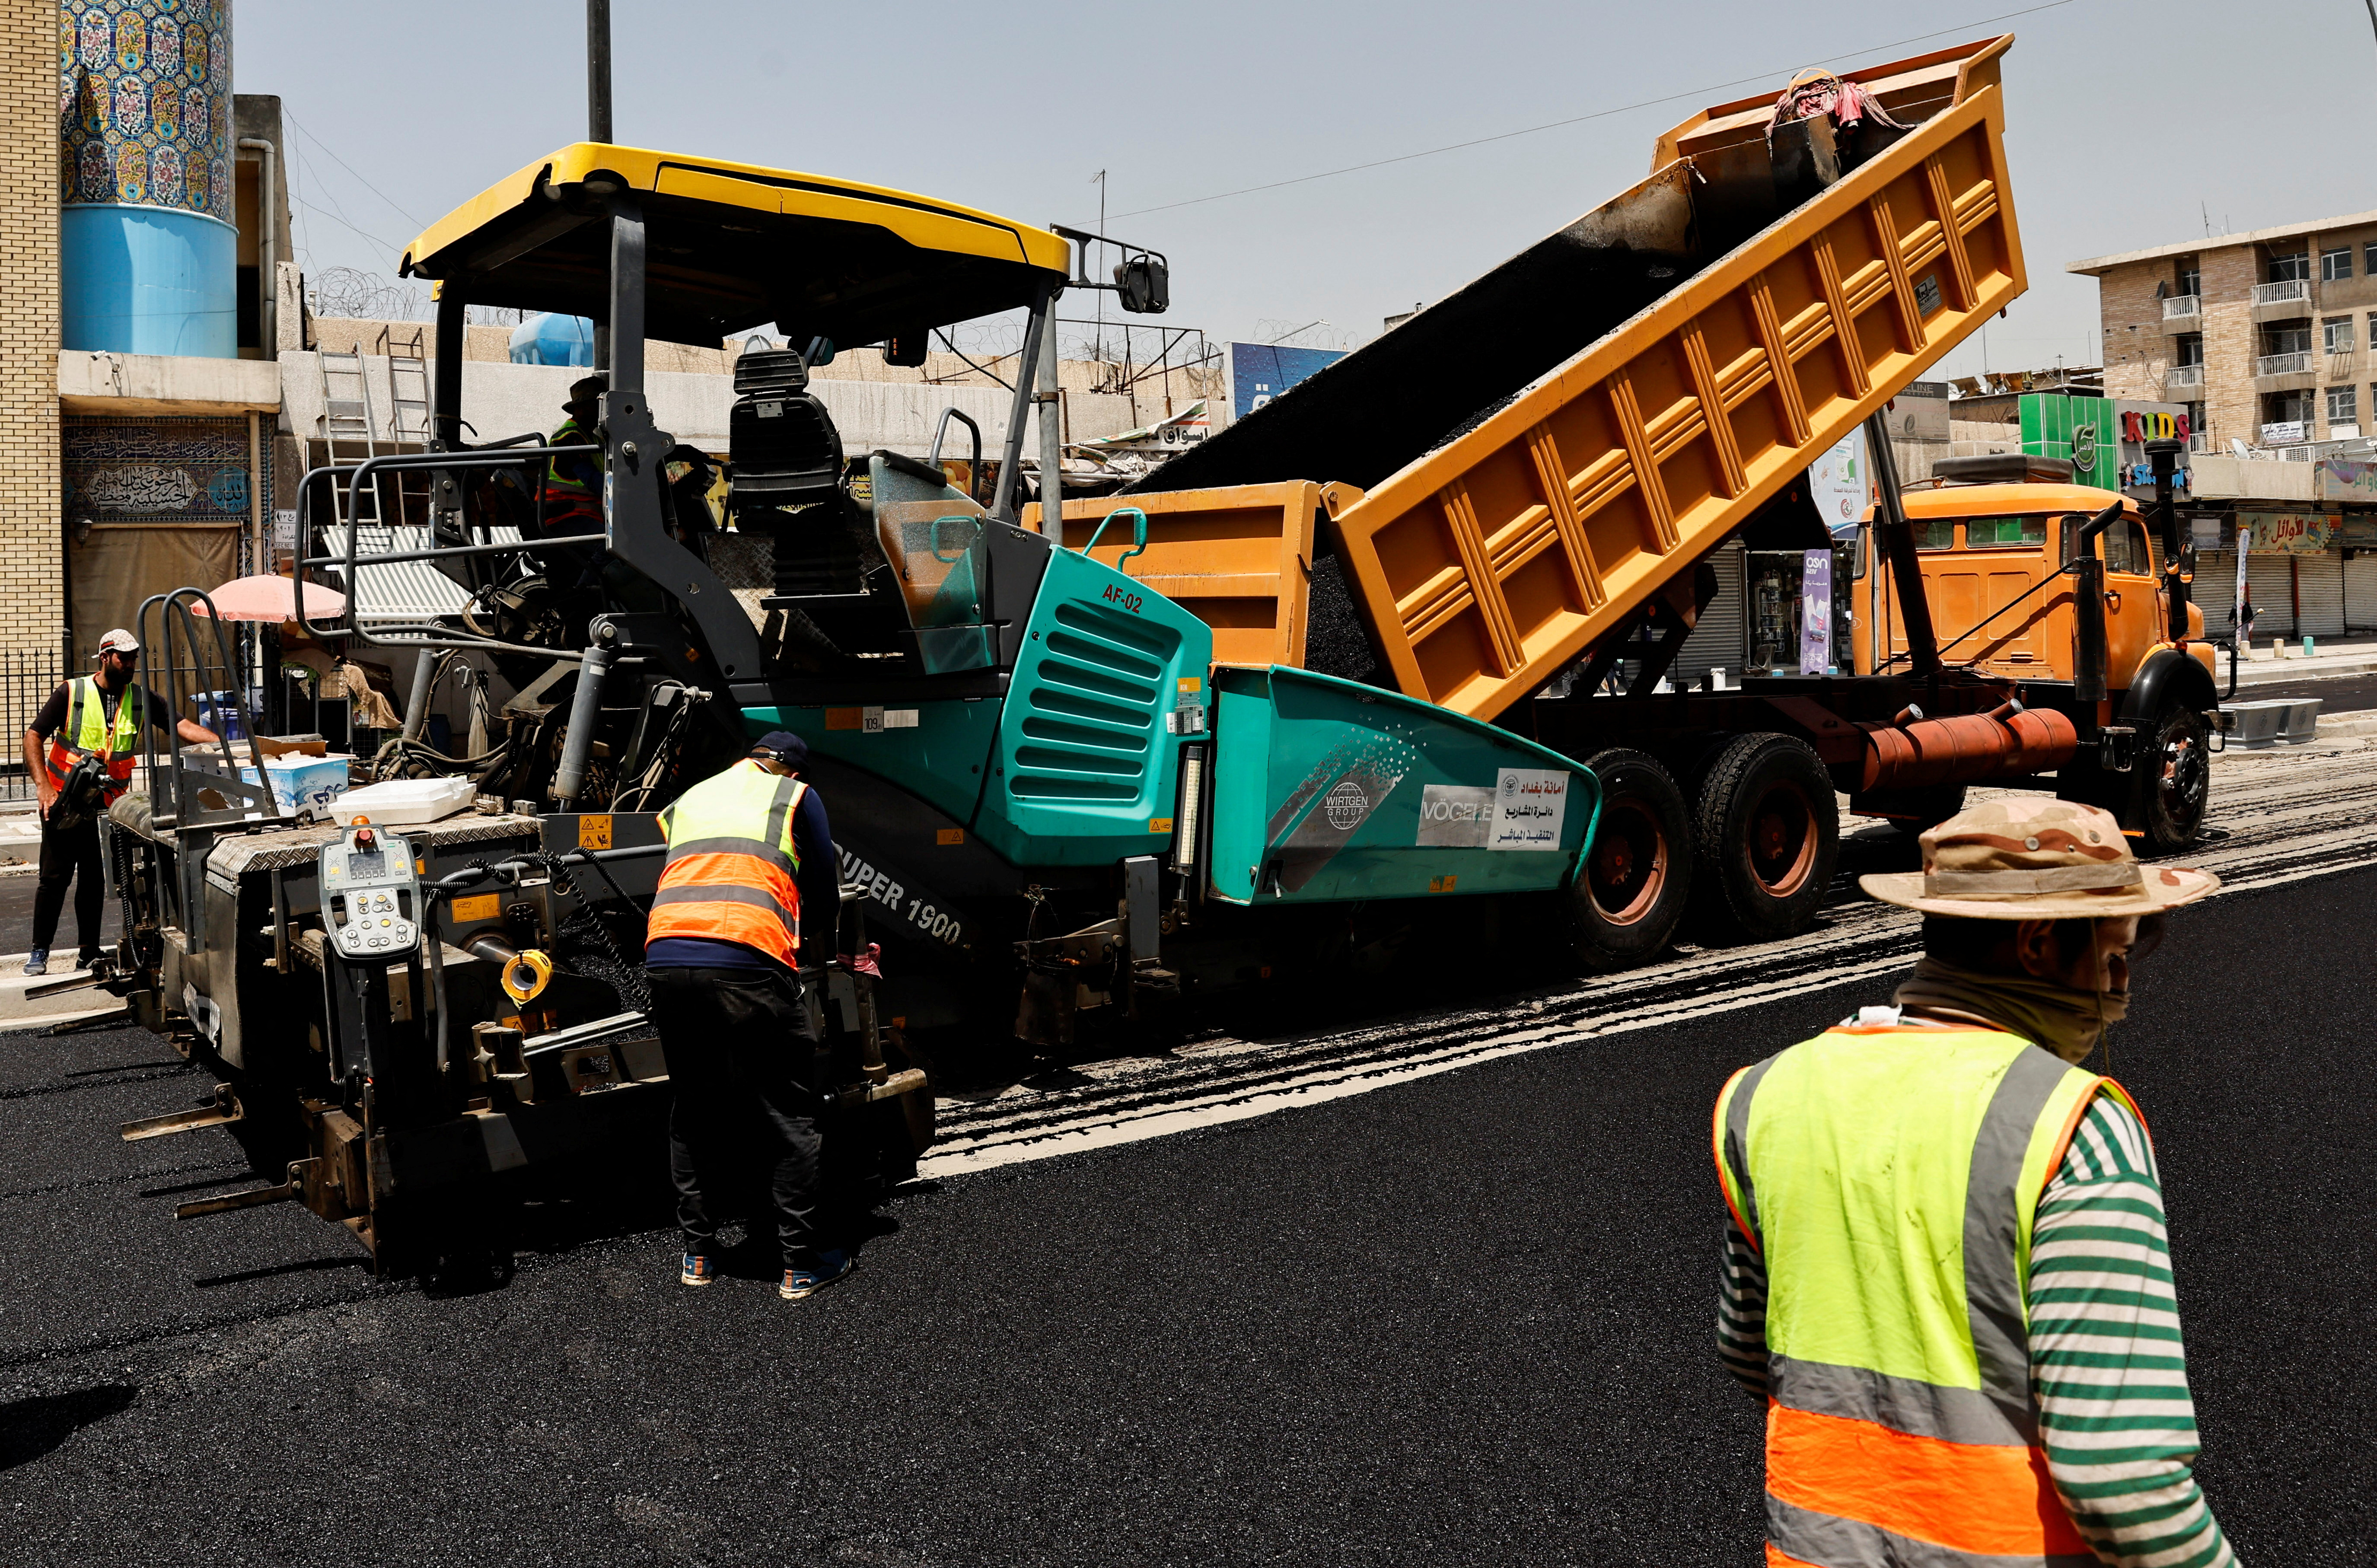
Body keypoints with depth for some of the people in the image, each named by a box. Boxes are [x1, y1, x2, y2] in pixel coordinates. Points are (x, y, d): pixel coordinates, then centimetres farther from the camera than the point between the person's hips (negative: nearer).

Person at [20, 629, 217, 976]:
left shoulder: (141, 698, 2)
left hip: (108, 804, 3)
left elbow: (182, 726, -8)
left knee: (94, 880, 8)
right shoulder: (72, 692, -5)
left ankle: (89, 955, 15)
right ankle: (39, 951, 12)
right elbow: (34, 736, -4)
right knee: (55, 876, 0)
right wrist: (42, 785, -15)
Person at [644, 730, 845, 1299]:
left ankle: (698, 1254, 25)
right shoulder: (796, 797, 15)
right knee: (791, 1119, 5)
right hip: (747, 962, -5)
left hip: (665, 956, 5)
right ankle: (803, 1265, 9)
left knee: (695, 1115, 19)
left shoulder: (688, 800, 29)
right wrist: (817, 947, 37)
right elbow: (825, 894, 17)